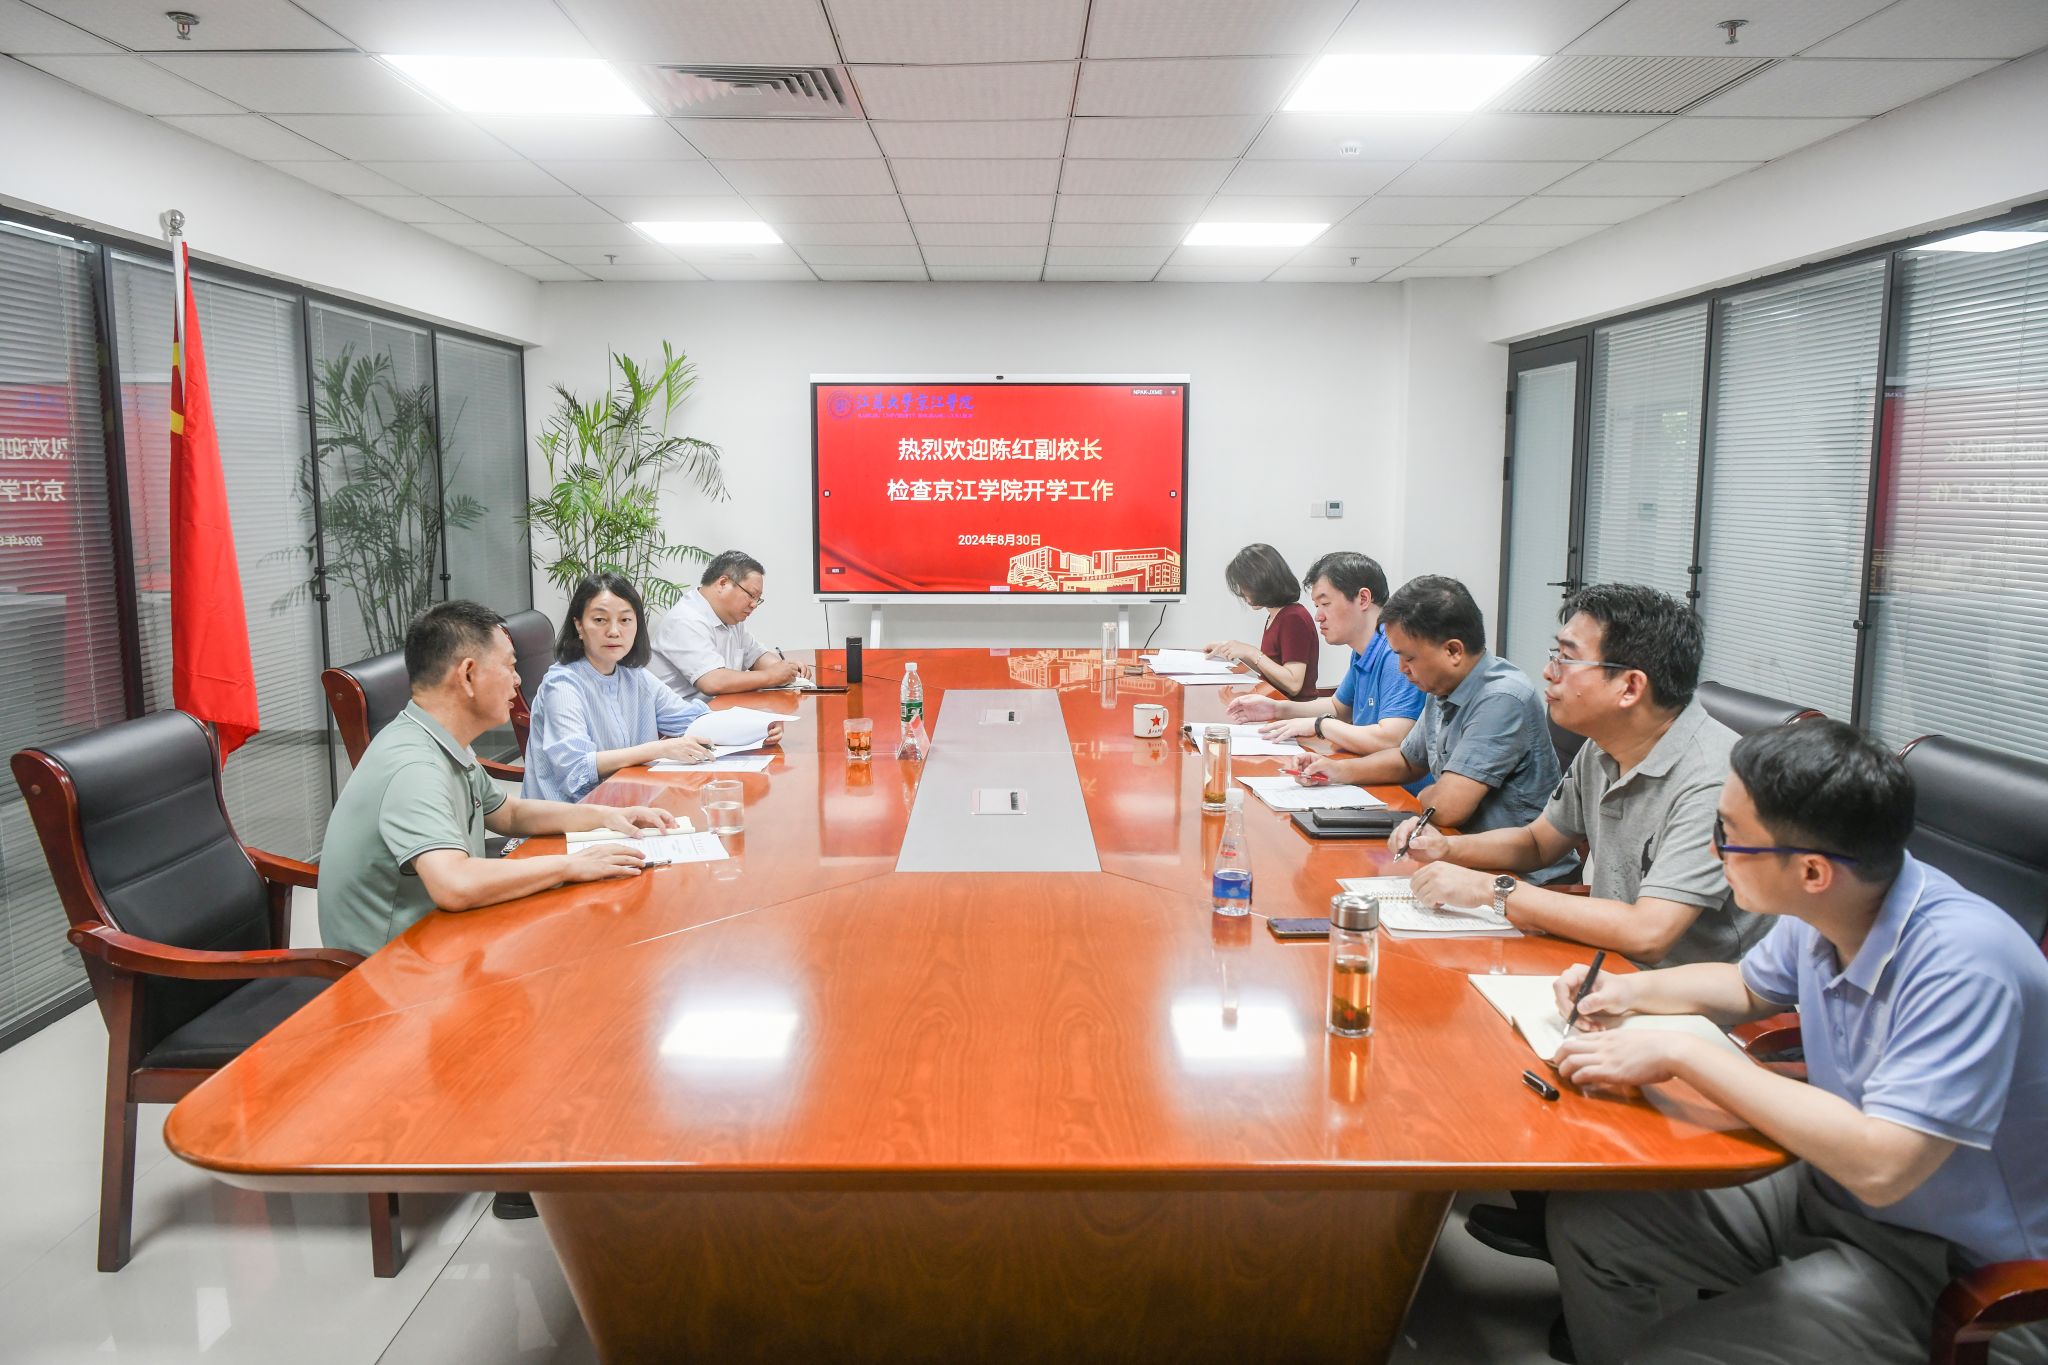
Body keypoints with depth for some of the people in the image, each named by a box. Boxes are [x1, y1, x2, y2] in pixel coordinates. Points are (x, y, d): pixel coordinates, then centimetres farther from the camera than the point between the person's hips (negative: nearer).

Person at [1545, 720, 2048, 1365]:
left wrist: (1679, 1053, -31)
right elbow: (1748, 988, 18)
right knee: (1585, 1218, 1)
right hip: (1833, 1188, 8)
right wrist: (1633, 989, 0)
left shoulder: (1963, 960, -30)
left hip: (1959, 1271, -7)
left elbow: (1880, 1165, -37)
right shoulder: (1820, 914, -5)